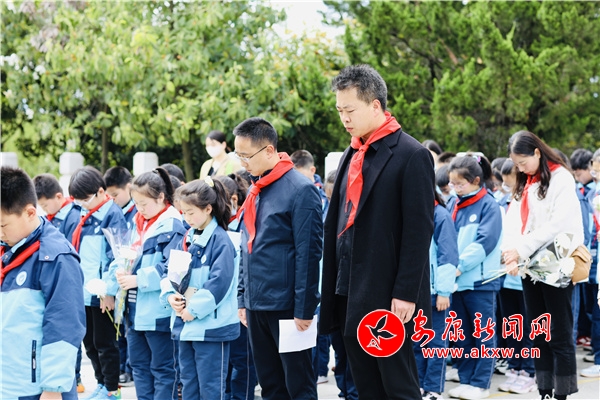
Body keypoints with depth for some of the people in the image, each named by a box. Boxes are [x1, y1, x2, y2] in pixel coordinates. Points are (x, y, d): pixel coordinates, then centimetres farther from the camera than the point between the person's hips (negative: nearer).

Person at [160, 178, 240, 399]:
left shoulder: (220, 240, -13)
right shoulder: (186, 239, 11)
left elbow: (219, 281, -20)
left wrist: (194, 309, -17)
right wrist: (170, 295, -5)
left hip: (211, 325, -8)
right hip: (185, 324, 8)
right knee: (189, 381, 15)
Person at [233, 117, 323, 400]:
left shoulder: (300, 190, -12)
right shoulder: (256, 191, 11)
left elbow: (308, 254, -14)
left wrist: (304, 309, -16)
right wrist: (243, 299, 14)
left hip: (286, 305, -7)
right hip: (257, 305, 8)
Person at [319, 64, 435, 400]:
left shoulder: (412, 155, -9)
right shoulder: (352, 155, 14)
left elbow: (419, 230, -13)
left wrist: (406, 294, -17)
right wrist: (335, 289, 13)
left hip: (388, 296, -8)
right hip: (352, 296, 8)